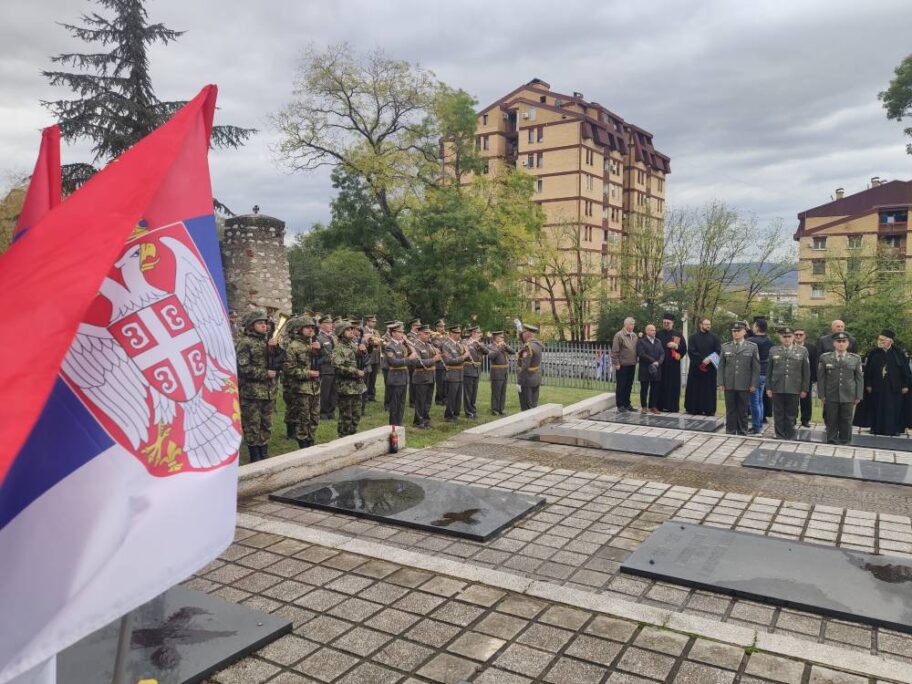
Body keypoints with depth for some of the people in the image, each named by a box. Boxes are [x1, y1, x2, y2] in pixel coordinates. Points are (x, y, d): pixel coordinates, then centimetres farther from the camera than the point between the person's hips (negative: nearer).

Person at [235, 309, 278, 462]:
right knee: (252, 426, -1)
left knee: (266, 425, 12)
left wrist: (274, 348, -6)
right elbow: (243, 368, -16)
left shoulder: (266, 341, 15)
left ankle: (264, 455, 21)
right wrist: (265, 374, -14)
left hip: (268, 391, 7)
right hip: (251, 391, -7)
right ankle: (255, 458, 7)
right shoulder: (243, 342, -7)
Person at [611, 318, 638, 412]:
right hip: (622, 365, -6)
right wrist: (616, 363, -13)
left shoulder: (634, 335, 11)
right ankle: (620, 405, 8)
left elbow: (636, 350, 17)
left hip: (632, 365, 6)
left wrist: (635, 362, 12)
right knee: (621, 386, 1)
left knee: (629, 385, 11)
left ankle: (627, 403, 21)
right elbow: (614, 351, -11)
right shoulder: (619, 335, -10)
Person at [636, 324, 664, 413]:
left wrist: (658, 362, -11)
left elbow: (662, 353, 8)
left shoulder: (658, 342, 17)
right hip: (645, 369, -4)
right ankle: (644, 406, 8)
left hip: (656, 369, 5)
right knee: (644, 388, 1)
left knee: (655, 389, 4)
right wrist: (653, 361, -14)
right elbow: (641, 354, -12)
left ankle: (653, 406, 11)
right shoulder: (641, 341, 0)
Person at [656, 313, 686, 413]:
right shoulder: (658, 334, 10)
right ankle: (660, 405, 3)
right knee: (661, 385, -1)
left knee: (673, 385, -1)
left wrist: (676, 346, -12)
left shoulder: (678, 335, 7)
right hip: (660, 364, 1)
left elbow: (684, 348, 3)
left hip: (673, 364, -1)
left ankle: (672, 406, 3)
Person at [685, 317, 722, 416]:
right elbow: (691, 351, -4)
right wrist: (701, 360, -12)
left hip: (710, 367, 0)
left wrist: (709, 359, -15)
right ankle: (694, 409, 6)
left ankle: (709, 409, 4)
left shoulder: (715, 337, 7)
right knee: (695, 388, 1)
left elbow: (718, 351, -1)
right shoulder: (693, 337, 4)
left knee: (709, 389, 0)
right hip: (696, 367, 0)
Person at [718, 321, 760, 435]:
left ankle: (742, 433, 15)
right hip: (729, 385, 1)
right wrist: (721, 383, 1)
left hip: (744, 386, -1)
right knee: (730, 411, 6)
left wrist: (753, 384, -4)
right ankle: (730, 433, 13)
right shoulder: (725, 347, 8)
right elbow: (721, 366, 8)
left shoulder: (752, 347, 3)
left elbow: (756, 367, 2)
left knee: (743, 412, 6)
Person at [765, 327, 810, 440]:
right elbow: (769, 371, 9)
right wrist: (768, 388, 5)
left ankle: (790, 437, 16)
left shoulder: (802, 351, 4)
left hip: (794, 390, -1)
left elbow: (806, 372, 4)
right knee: (779, 416, 5)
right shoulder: (773, 351, 7)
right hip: (777, 389, 1)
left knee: (791, 416, 6)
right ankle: (780, 437, 14)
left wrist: (804, 389, 1)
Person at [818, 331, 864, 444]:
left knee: (846, 421, 6)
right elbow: (821, 377, 3)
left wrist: (858, 396, 2)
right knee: (831, 421, 4)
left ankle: (845, 443, 17)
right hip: (831, 396, 0)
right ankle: (831, 443, 14)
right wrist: (821, 394, -1)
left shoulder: (856, 359, 6)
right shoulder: (825, 357, 3)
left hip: (848, 396, 1)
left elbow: (859, 378, 6)